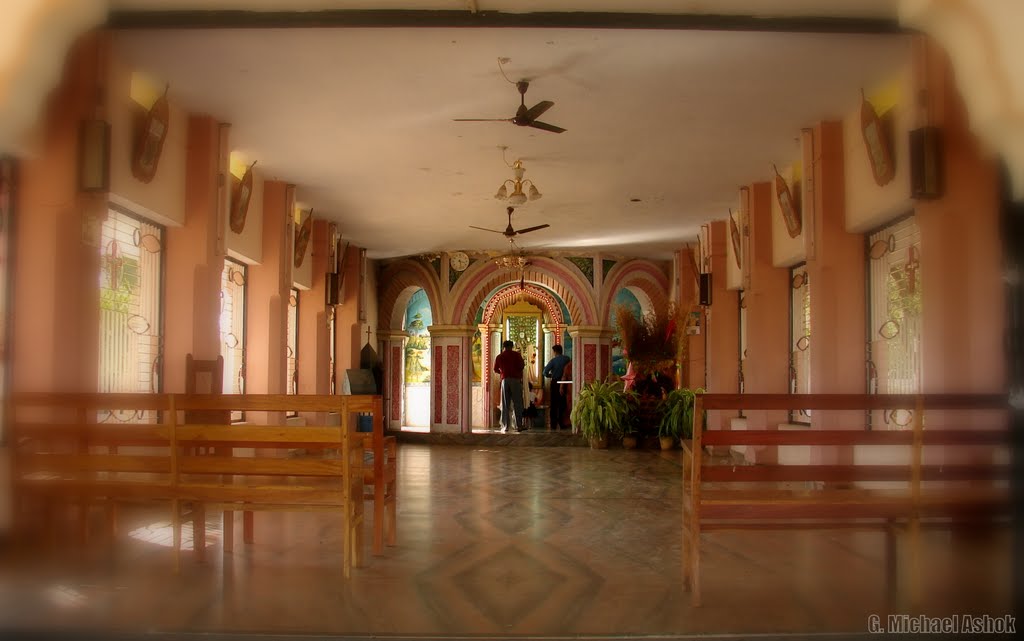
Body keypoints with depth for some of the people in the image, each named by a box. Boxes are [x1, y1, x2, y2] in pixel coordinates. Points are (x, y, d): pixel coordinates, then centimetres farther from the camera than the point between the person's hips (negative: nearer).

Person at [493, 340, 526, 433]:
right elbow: (522, 366, -3)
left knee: (505, 405, 4)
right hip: (516, 380, -2)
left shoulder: (499, 357, 8)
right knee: (517, 404, 1)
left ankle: (506, 427, 0)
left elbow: (496, 370, 16)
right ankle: (518, 426, -3)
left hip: (505, 380, 2)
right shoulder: (516, 354, 2)